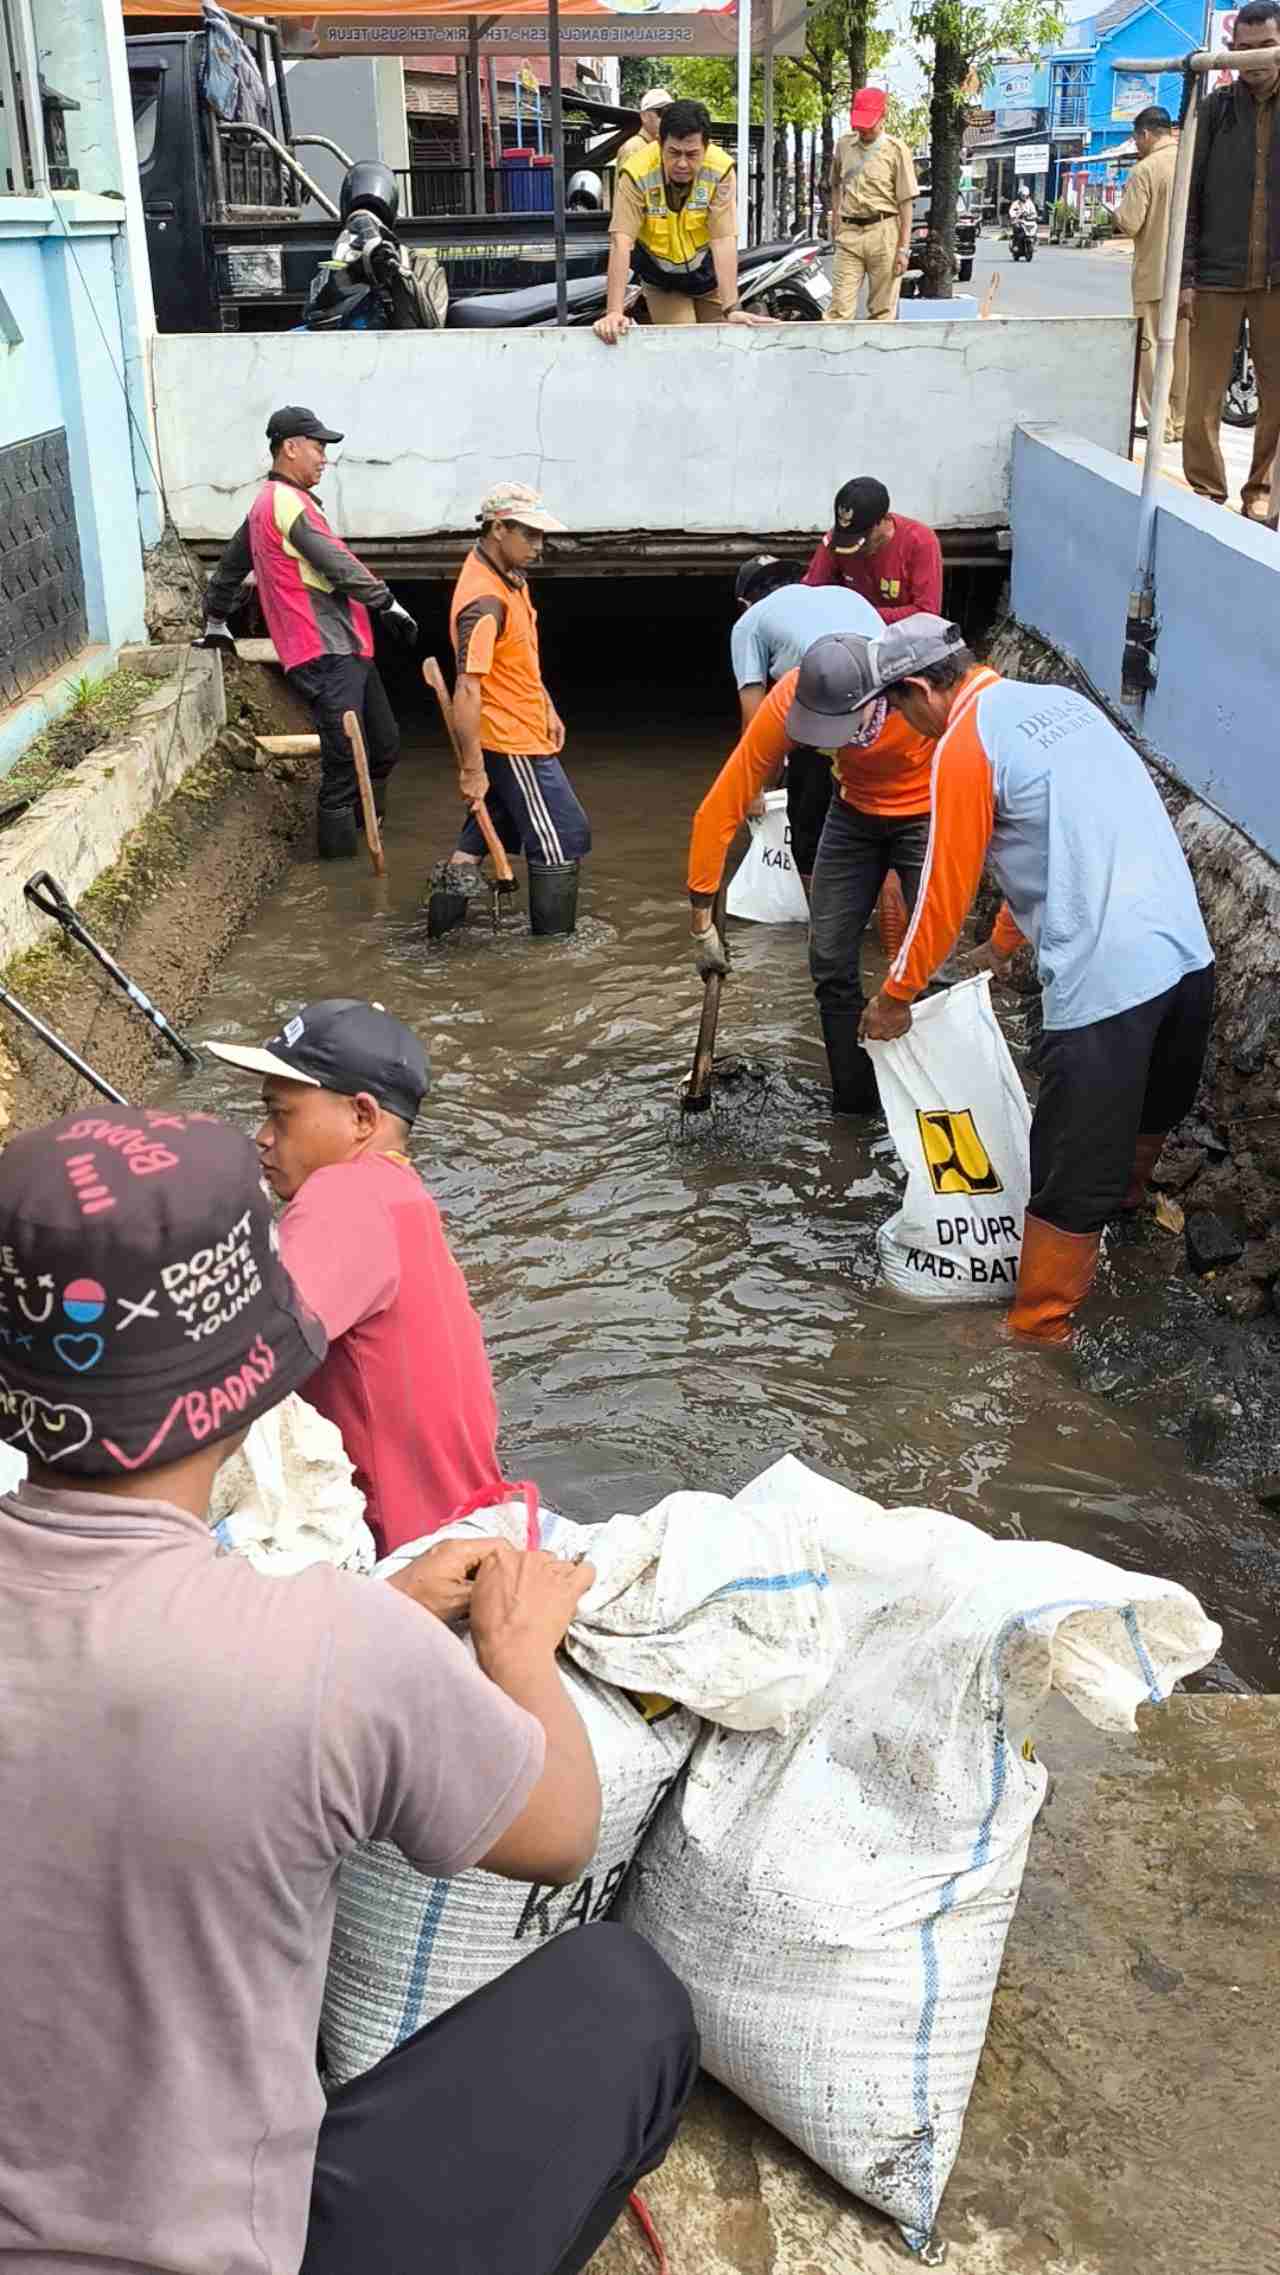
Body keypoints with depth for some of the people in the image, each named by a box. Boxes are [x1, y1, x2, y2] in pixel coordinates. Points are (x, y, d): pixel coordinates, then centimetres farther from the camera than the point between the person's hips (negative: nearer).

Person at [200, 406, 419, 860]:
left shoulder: (266, 504, 22)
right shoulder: (287, 502, -11)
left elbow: (231, 566, 31)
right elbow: (336, 563, -18)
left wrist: (216, 624, 42)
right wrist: (387, 602, -11)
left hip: (347, 651, 10)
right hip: (325, 655, -10)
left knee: (384, 745, 13)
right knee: (346, 757, -10)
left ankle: (365, 826, 26)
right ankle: (338, 846, -3)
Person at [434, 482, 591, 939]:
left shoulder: (510, 576, 6)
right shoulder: (485, 601, -26)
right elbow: (467, 690, -29)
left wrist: (548, 709, 19)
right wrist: (472, 768, -29)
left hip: (521, 728, 10)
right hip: (514, 743, -10)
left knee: (492, 827, 20)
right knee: (563, 838, -1)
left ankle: (447, 900, 26)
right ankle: (554, 938, 8)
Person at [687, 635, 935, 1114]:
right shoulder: (786, 702, -29)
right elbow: (719, 809, -24)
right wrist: (701, 923, -21)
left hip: (926, 817, -3)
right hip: (854, 814, 3)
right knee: (831, 960, 1)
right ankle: (853, 1100, 16)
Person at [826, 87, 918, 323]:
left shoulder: (896, 149, 0)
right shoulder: (843, 145, 12)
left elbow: (906, 201, -2)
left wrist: (904, 247, -8)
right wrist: (836, 224, 14)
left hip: (884, 233, -3)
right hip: (849, 233, 3)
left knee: (882, 312, 1)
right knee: (838, 309, -6)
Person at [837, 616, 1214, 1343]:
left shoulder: (966, 745, -8)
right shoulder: (1061, 700, 18)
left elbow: (945, 892, -4)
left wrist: (895, 997, 9)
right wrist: (1005, 945, 40)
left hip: (1104, 979, -9)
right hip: (1188, 952, 9)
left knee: (1070, 1174, 3)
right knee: (1147, 1117, 31)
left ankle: (1039, 1331, 15)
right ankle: (1125, 1203, 56)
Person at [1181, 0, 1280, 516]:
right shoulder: (1213, 109, 4)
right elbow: (1188, 197, 3)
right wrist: (1185, 276, -4)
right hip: (1218, 278, -1)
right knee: (1203, 395, -1)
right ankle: (1206, 491, 10)